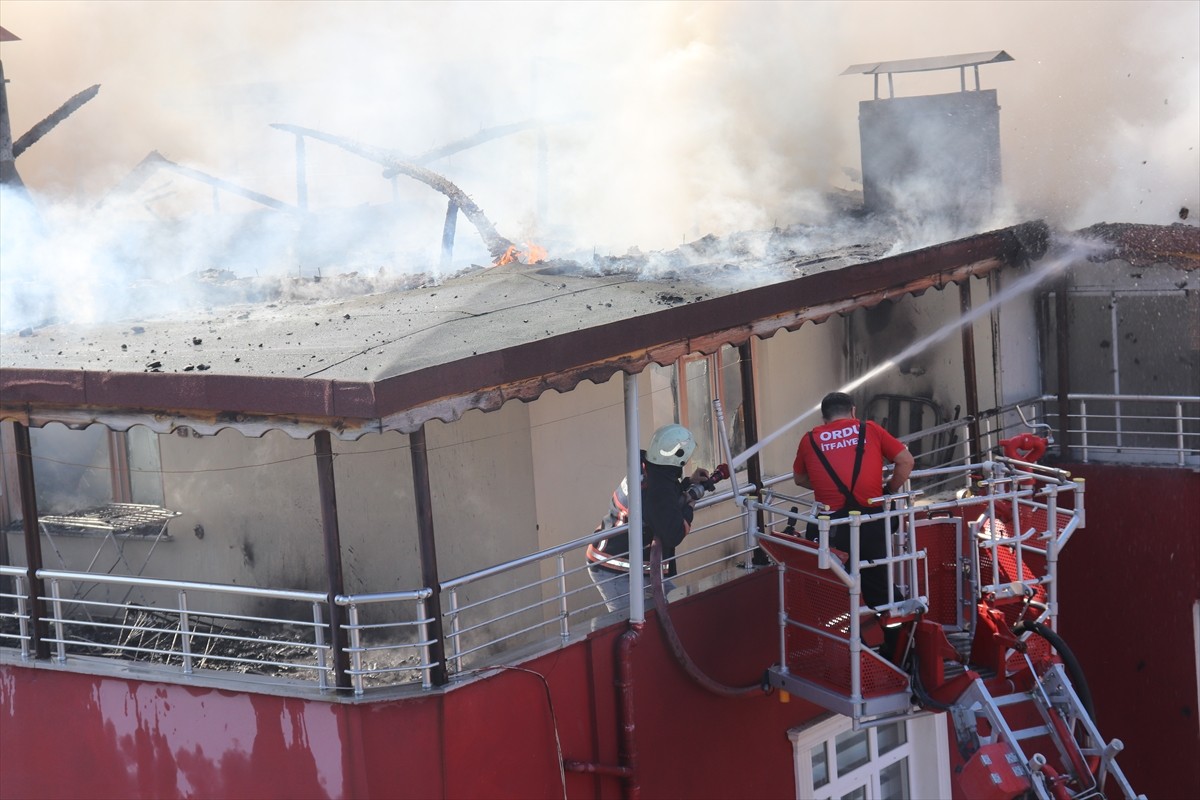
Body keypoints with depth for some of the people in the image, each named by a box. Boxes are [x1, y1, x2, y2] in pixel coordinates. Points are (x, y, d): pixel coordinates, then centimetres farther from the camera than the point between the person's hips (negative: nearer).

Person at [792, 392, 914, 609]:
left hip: (830, 524, -1)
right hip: (870, 520, 1)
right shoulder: (870, 430, 12)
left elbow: (799, 479, 29)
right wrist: (889, 490, 25)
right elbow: (906, 461, 13)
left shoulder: (810, 439, 13)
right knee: (877, 588, 12)